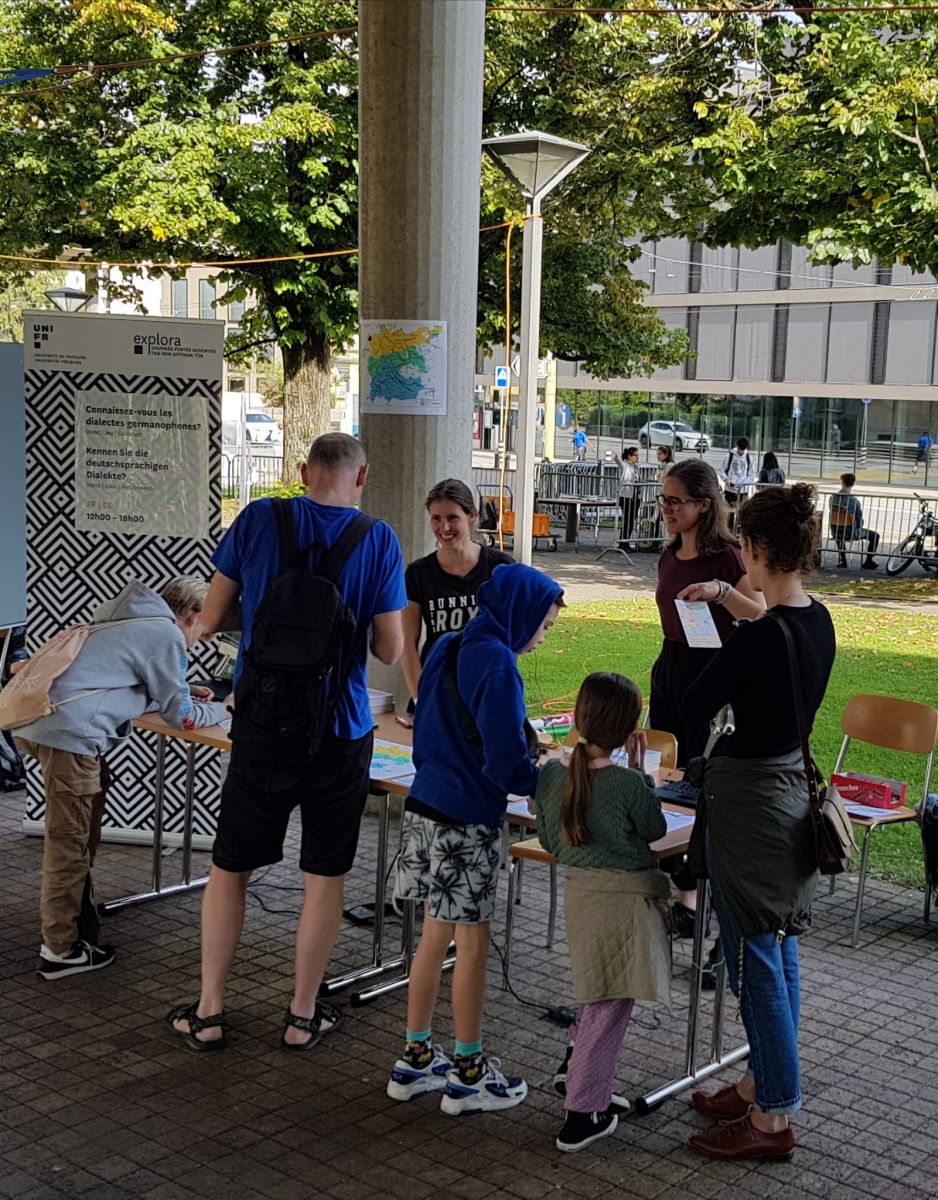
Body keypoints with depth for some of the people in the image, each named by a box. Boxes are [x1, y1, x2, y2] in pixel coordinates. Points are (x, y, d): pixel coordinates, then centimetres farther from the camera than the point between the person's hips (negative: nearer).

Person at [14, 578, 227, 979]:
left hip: (41, 721, 10)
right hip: (70, 734, -10)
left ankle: (76, 914, 35)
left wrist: (180, 692, 31)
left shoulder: (134, 621, 24)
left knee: (79, 833, 22)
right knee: (69, 842, -2)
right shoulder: (166, 635, -3)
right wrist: (221, 709, 22)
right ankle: (61, 950, 5)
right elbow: (181, 716, 4)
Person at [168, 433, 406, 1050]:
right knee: (325, 876, 12)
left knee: (230, 868, 14)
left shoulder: (258, 519, -4)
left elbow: (211, 617, 1)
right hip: (340, 731, -1)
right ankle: (303, 1015, 21)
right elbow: (390, 650, -5)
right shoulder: (379, 539, -6)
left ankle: (209, 1012, 20)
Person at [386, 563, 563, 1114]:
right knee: (473, 946, 4)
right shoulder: (497, 663, -17)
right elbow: (506, 762, -19)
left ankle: (416, 1059, 26)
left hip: (426, 808, 8)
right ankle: (468, 1075, 15)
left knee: (435, 938, 17)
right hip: (468, 822, -8)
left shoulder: (448, 649, 10)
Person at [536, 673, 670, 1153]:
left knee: (596, 991, 28)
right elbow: (655, 830, 0)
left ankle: (575, 1056, 42)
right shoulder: (628, 784, -19)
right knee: (611, 1005, 2)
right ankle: (583, 1114, 6)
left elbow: (550, 841, 8)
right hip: (626, 897, -5)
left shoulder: (550, 775, -3)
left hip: (578, 890, 6)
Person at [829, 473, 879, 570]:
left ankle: (843, 560, 45)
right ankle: (868, 562, 23)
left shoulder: (832, 498, -7)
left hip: (835, 532, 5)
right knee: (875, 536, 16)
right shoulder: (854, 501, -21)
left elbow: (833, 516, 5)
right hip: (851, 534, -5)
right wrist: (859, 528, 11)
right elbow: (859, 520, -12)